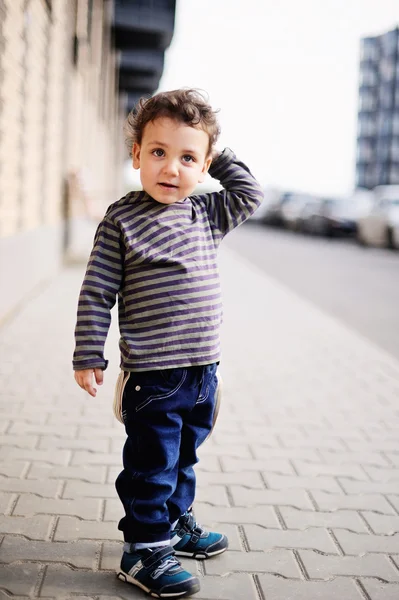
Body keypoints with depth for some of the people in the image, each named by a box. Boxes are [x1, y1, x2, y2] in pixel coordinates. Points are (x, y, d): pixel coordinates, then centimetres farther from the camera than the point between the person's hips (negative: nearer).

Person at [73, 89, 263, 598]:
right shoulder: (121, 220, -9)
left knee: (181, 458, 22)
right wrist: (88, 356, -9)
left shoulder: (206, 214, 7)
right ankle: (144, 551, 16)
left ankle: (176, 523, 40)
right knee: (151, 466, 3)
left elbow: (249, 194, 19)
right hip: (152, 375, -6)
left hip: (202, 370, 6)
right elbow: (96, 293, -8)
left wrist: (218, 157, 11)